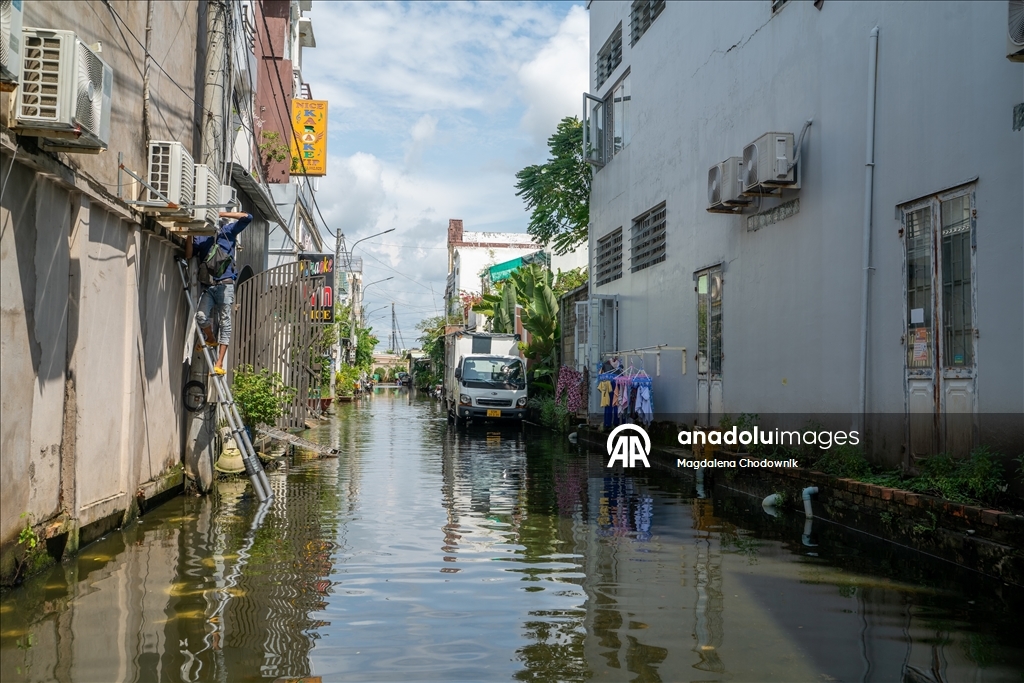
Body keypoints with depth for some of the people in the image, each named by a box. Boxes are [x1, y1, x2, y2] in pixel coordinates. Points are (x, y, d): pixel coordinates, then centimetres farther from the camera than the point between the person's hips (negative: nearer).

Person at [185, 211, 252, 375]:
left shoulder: (227, 231, 10)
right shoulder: (200, 237, 15)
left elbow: (247, 217, 0)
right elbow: (188, 255, 4)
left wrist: (220, 213, 0)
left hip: (225, 284, -2)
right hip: (208, 286, 2)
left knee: (225, 323, -4)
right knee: (201, 316, -16)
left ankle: (219, 363, -5)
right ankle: (210, 339, 17)